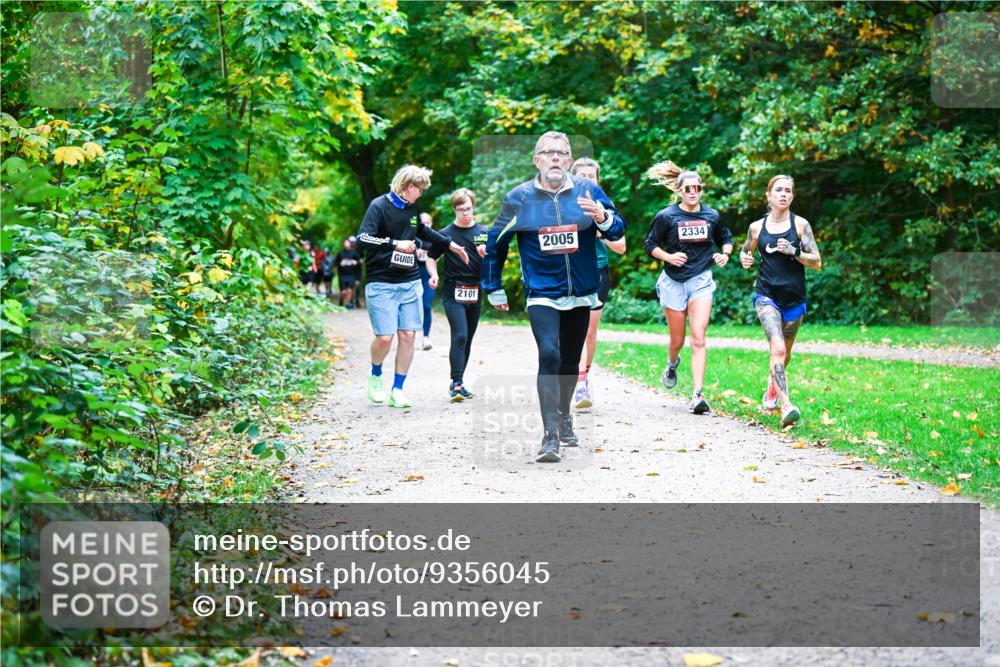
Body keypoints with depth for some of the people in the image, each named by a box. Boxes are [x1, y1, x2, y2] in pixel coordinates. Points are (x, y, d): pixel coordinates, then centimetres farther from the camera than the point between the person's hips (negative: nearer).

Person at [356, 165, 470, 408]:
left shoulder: (412, 208, 13)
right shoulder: (379, 206, -8)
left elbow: (423, 231, 34)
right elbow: (362, 239, -20)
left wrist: (450, 245, 38)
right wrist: (396, 244, -26)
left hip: (410, 283, 6)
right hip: (382, 285, -6)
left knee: (408, 335, 0)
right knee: (385, 337, -11)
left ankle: (397, 391, 9)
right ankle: (375, 376, 19)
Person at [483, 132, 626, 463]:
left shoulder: (588, 191, -2)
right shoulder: (519, 198, -4)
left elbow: (618, 232, -5)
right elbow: (495, 243, 7)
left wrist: (603, 217, -28)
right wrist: (493, 288, 10)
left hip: (581, 295, 3)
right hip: (542, 295, -3)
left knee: (571, 362, 16)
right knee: (549, 355, -21)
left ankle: (564, 416, 41)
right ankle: (550, 436, -19)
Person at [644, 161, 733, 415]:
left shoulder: (711, 216, 4)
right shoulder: (666, 216, -5)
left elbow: (726, 239, 20)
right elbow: (650, 244, 3)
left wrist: (725, 254, 0)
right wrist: (668, 256, -14)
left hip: (701, 281, 1)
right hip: (674, 282, -1)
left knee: (698, 339, -14)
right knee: (677, 340, 10)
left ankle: (697, 396, -18)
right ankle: (672, 365, 47)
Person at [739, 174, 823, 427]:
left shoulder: (800, 224, -1)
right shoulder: (757, 227, 3)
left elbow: (817, 263, -4)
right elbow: (745, 250, 22)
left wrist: (793, 251, -19)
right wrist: (745, 259, -1)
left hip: (794, 298, 1)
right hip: (767, 295, -1)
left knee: (785, 353, 17)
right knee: (778, 348, -22)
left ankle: (773, 386, 48)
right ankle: (785, 405, -28)